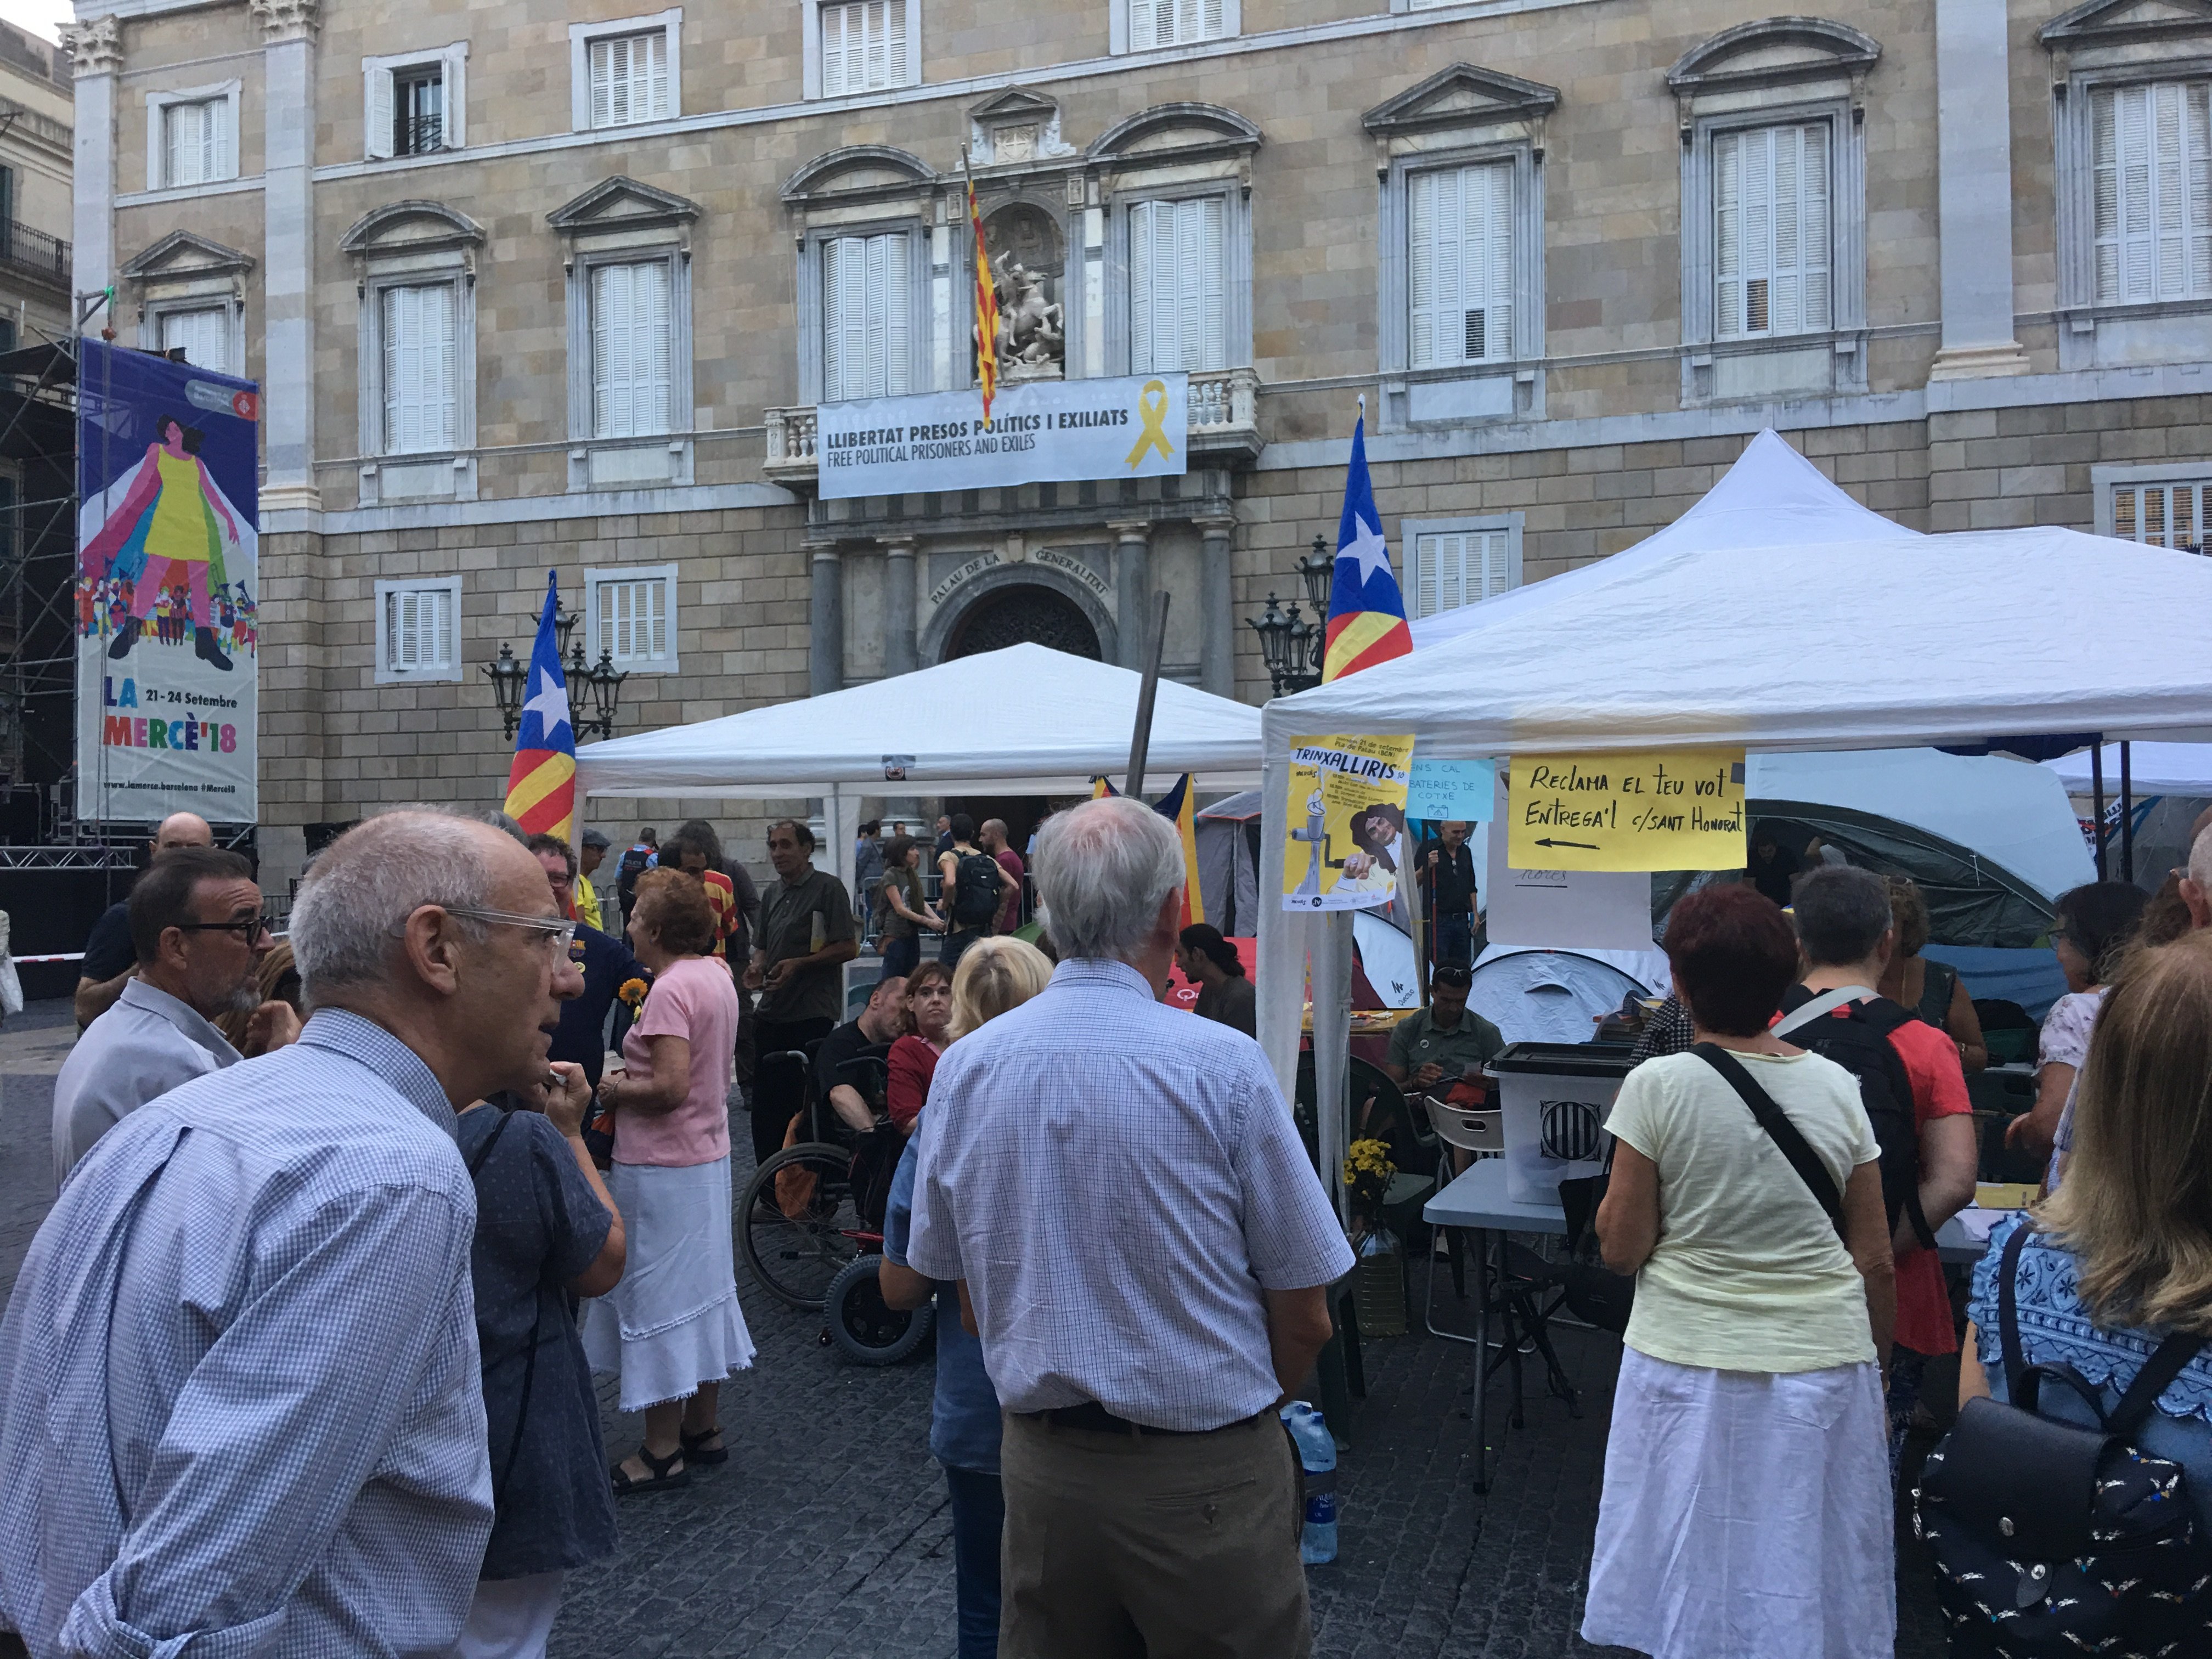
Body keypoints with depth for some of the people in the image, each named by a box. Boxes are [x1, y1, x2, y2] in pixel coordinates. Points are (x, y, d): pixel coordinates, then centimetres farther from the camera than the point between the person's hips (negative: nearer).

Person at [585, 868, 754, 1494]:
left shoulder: (670, 989, -21)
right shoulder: (716, 975, 8)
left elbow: (671, 1086, -27)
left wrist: (617, 1089, -10)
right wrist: (638, 1073, 14)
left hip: (661, 1166, -10)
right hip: (708, 1153, 10)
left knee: (656, 1297, 1)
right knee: (700, 1286, 18)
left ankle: (662, 1450, 11)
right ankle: (705, 1426, 29)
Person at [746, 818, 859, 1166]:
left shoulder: (828, 888, -7)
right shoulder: (772, 895, 16)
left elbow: (848, 948, -12)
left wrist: (799, 964, -17)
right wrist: (756, 967, 3)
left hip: (812, 1016, -7)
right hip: (772, 1013, 7)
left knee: (807, 1100, -1)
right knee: (766, 1100, 9)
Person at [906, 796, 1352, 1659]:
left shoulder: (963, 1068, -4)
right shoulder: (1222, 1066, -17)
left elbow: (969, 1302, 5)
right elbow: (1304, 1319, -9)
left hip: (1039, 1467, 4)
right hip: (1205, 1477, -3)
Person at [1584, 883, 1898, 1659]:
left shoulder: (1658, 1085, -12)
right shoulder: (1838, 1087, -1)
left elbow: (1622, 1249, -9)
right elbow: (1876, 1260, 4)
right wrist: (1875, 1366, 17)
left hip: (1693, 1366, -3)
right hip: (1825, 1363, 3)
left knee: (1698, 1594, 12)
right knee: (1815, 1586, 18)